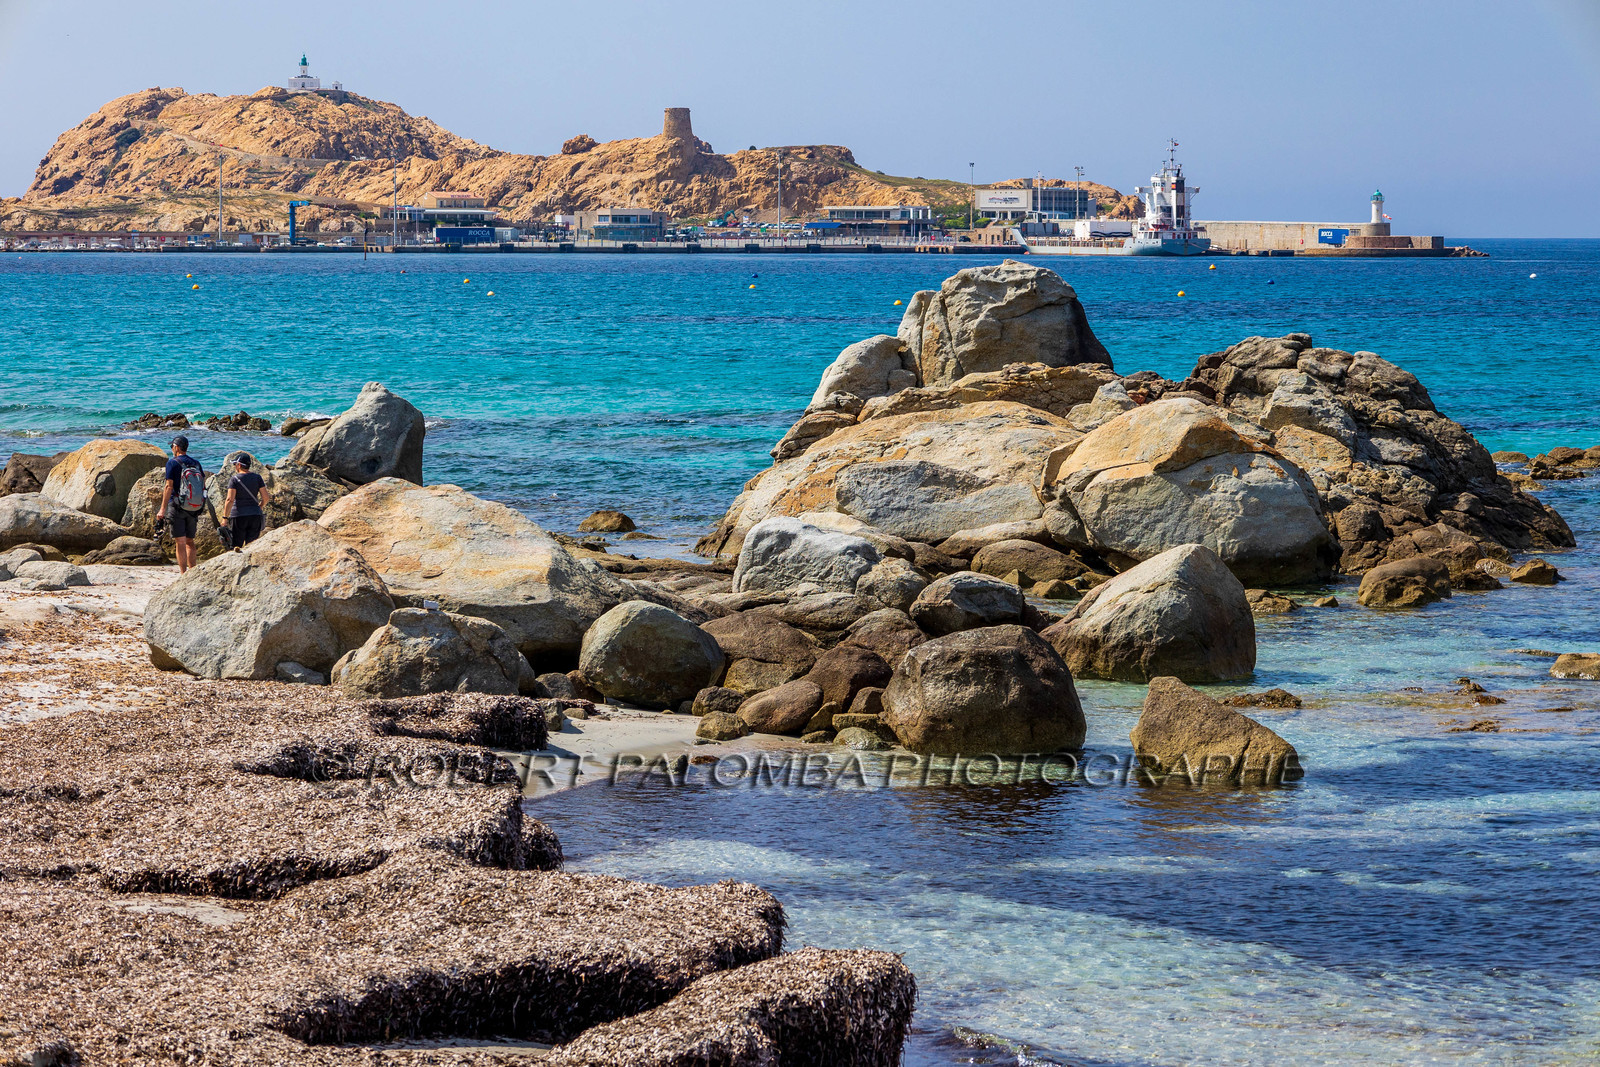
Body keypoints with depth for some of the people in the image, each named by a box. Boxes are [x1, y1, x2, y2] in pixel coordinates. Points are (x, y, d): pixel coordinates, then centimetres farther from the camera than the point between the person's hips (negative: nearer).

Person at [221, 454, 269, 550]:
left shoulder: (234, 479, -6)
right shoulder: (257, 477, 3)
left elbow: (230, 500, -13)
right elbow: (265, 497, 3)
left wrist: (225, 518, -10)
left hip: (238, 517, -3)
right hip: (255, 515, 3)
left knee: (236, 545, 5)